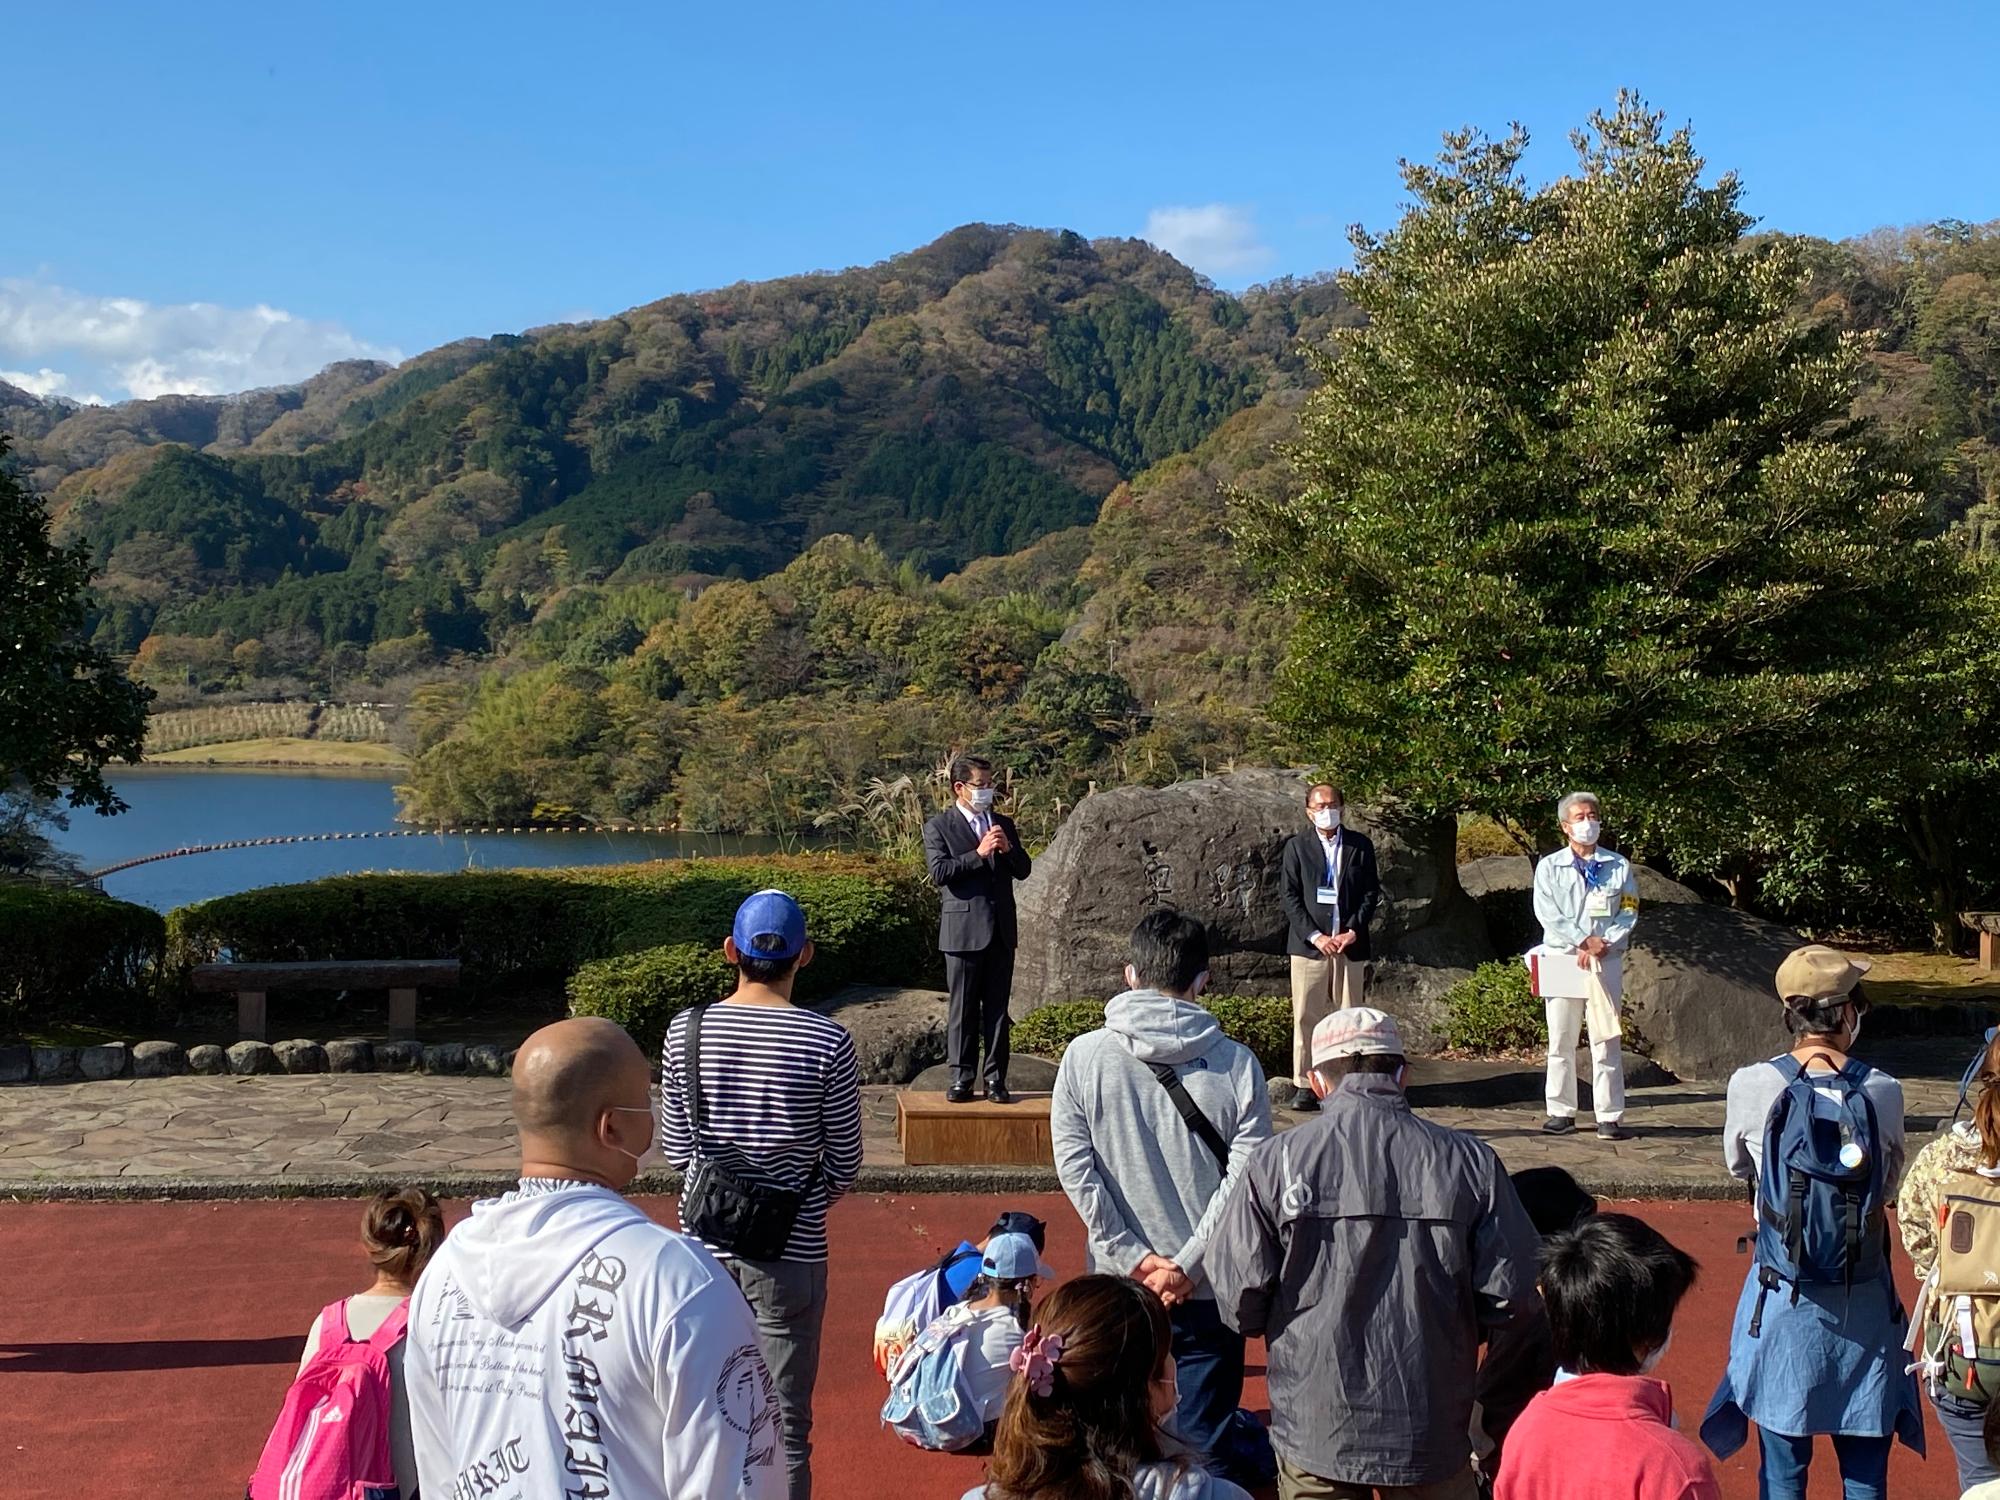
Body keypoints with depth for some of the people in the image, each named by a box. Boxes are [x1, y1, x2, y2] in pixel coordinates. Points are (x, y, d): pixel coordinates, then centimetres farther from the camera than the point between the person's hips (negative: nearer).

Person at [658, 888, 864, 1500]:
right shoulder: (827, 1044, -12)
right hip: (792, 1254, -2)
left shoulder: (686, 1032, -5)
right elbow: (844, 1165, -5)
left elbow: (675, 1148, 2)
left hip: (705, 1247, 3)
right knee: (785, 1427, 7)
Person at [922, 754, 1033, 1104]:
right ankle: (962, 1077, 7)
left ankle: (995, 1078, 9)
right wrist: (978, 854, -17)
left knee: (997, 1008, 5)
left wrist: (1008, 849, -8)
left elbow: (1023, 870, 12)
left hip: (1001, 930, 4)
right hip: (963, 929, -4)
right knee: (963, 1008, 1)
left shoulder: (1004, 824, 14)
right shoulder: (939, 827, 0)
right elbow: (939, 872, -12)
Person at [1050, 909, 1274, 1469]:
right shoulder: (1237, 1064, -7)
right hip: (1209, 1288, -1)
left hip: (1117, 1280, 1)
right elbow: (1245, 1180, -11)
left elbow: (1074, 1165, -7)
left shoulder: (1084, 1055, -5)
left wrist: (1134, 1258, -6)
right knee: (1202, 1442, 7)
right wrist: (1188, 1265, -9)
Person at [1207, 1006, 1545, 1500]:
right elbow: (1512, 1297, -5)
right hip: (1433, 1434, 1)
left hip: (1314, 1429, -1)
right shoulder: (1468, 1160, -6)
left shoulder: (1276, 1161, -10)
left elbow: (1239, 1299, -8)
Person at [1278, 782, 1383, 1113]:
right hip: (1309, 944, -1)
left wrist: (1354, 931, -7)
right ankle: (1304, 1084, 4)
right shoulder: (1297, 847, 5)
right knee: (1306, 1017, -1)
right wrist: (1314, 936, -11)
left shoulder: (1361, 845, 8)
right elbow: (1290, 897, 0)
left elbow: (1371, 893, 6)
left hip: (1351, 945, 1)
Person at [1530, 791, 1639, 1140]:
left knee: (1606, 1042, -3)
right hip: (1561, 959, 0)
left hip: (1606, 962, 0)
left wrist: (1603, 946, -10)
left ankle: (1610, 1117, -2)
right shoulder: (1549, 866, 7)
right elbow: (1547, 913, -3)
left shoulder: (1619, 866, 9)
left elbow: (1629, 914, 4)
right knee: (1561, 1042, 4)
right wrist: (1585, 940, -12)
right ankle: (1561, 1112, 11)